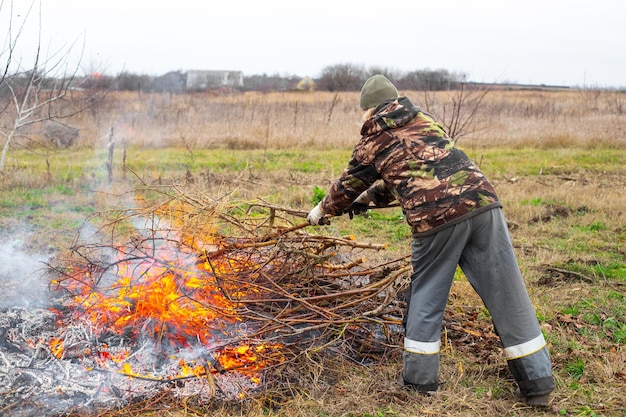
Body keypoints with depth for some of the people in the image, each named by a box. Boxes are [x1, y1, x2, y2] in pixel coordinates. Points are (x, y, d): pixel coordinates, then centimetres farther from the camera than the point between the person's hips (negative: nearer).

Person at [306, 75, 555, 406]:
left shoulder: (373, 141, 14)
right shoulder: (425, 121, 28)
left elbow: (348, 186, 29)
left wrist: (323, 210, 48)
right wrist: (370, 196, 52)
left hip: (435, 216, -4)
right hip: (482, 201, 4)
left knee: (426, 295, 15)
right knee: (506, 294, 8)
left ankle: (419, 378, 24)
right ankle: (537, 383, 14)